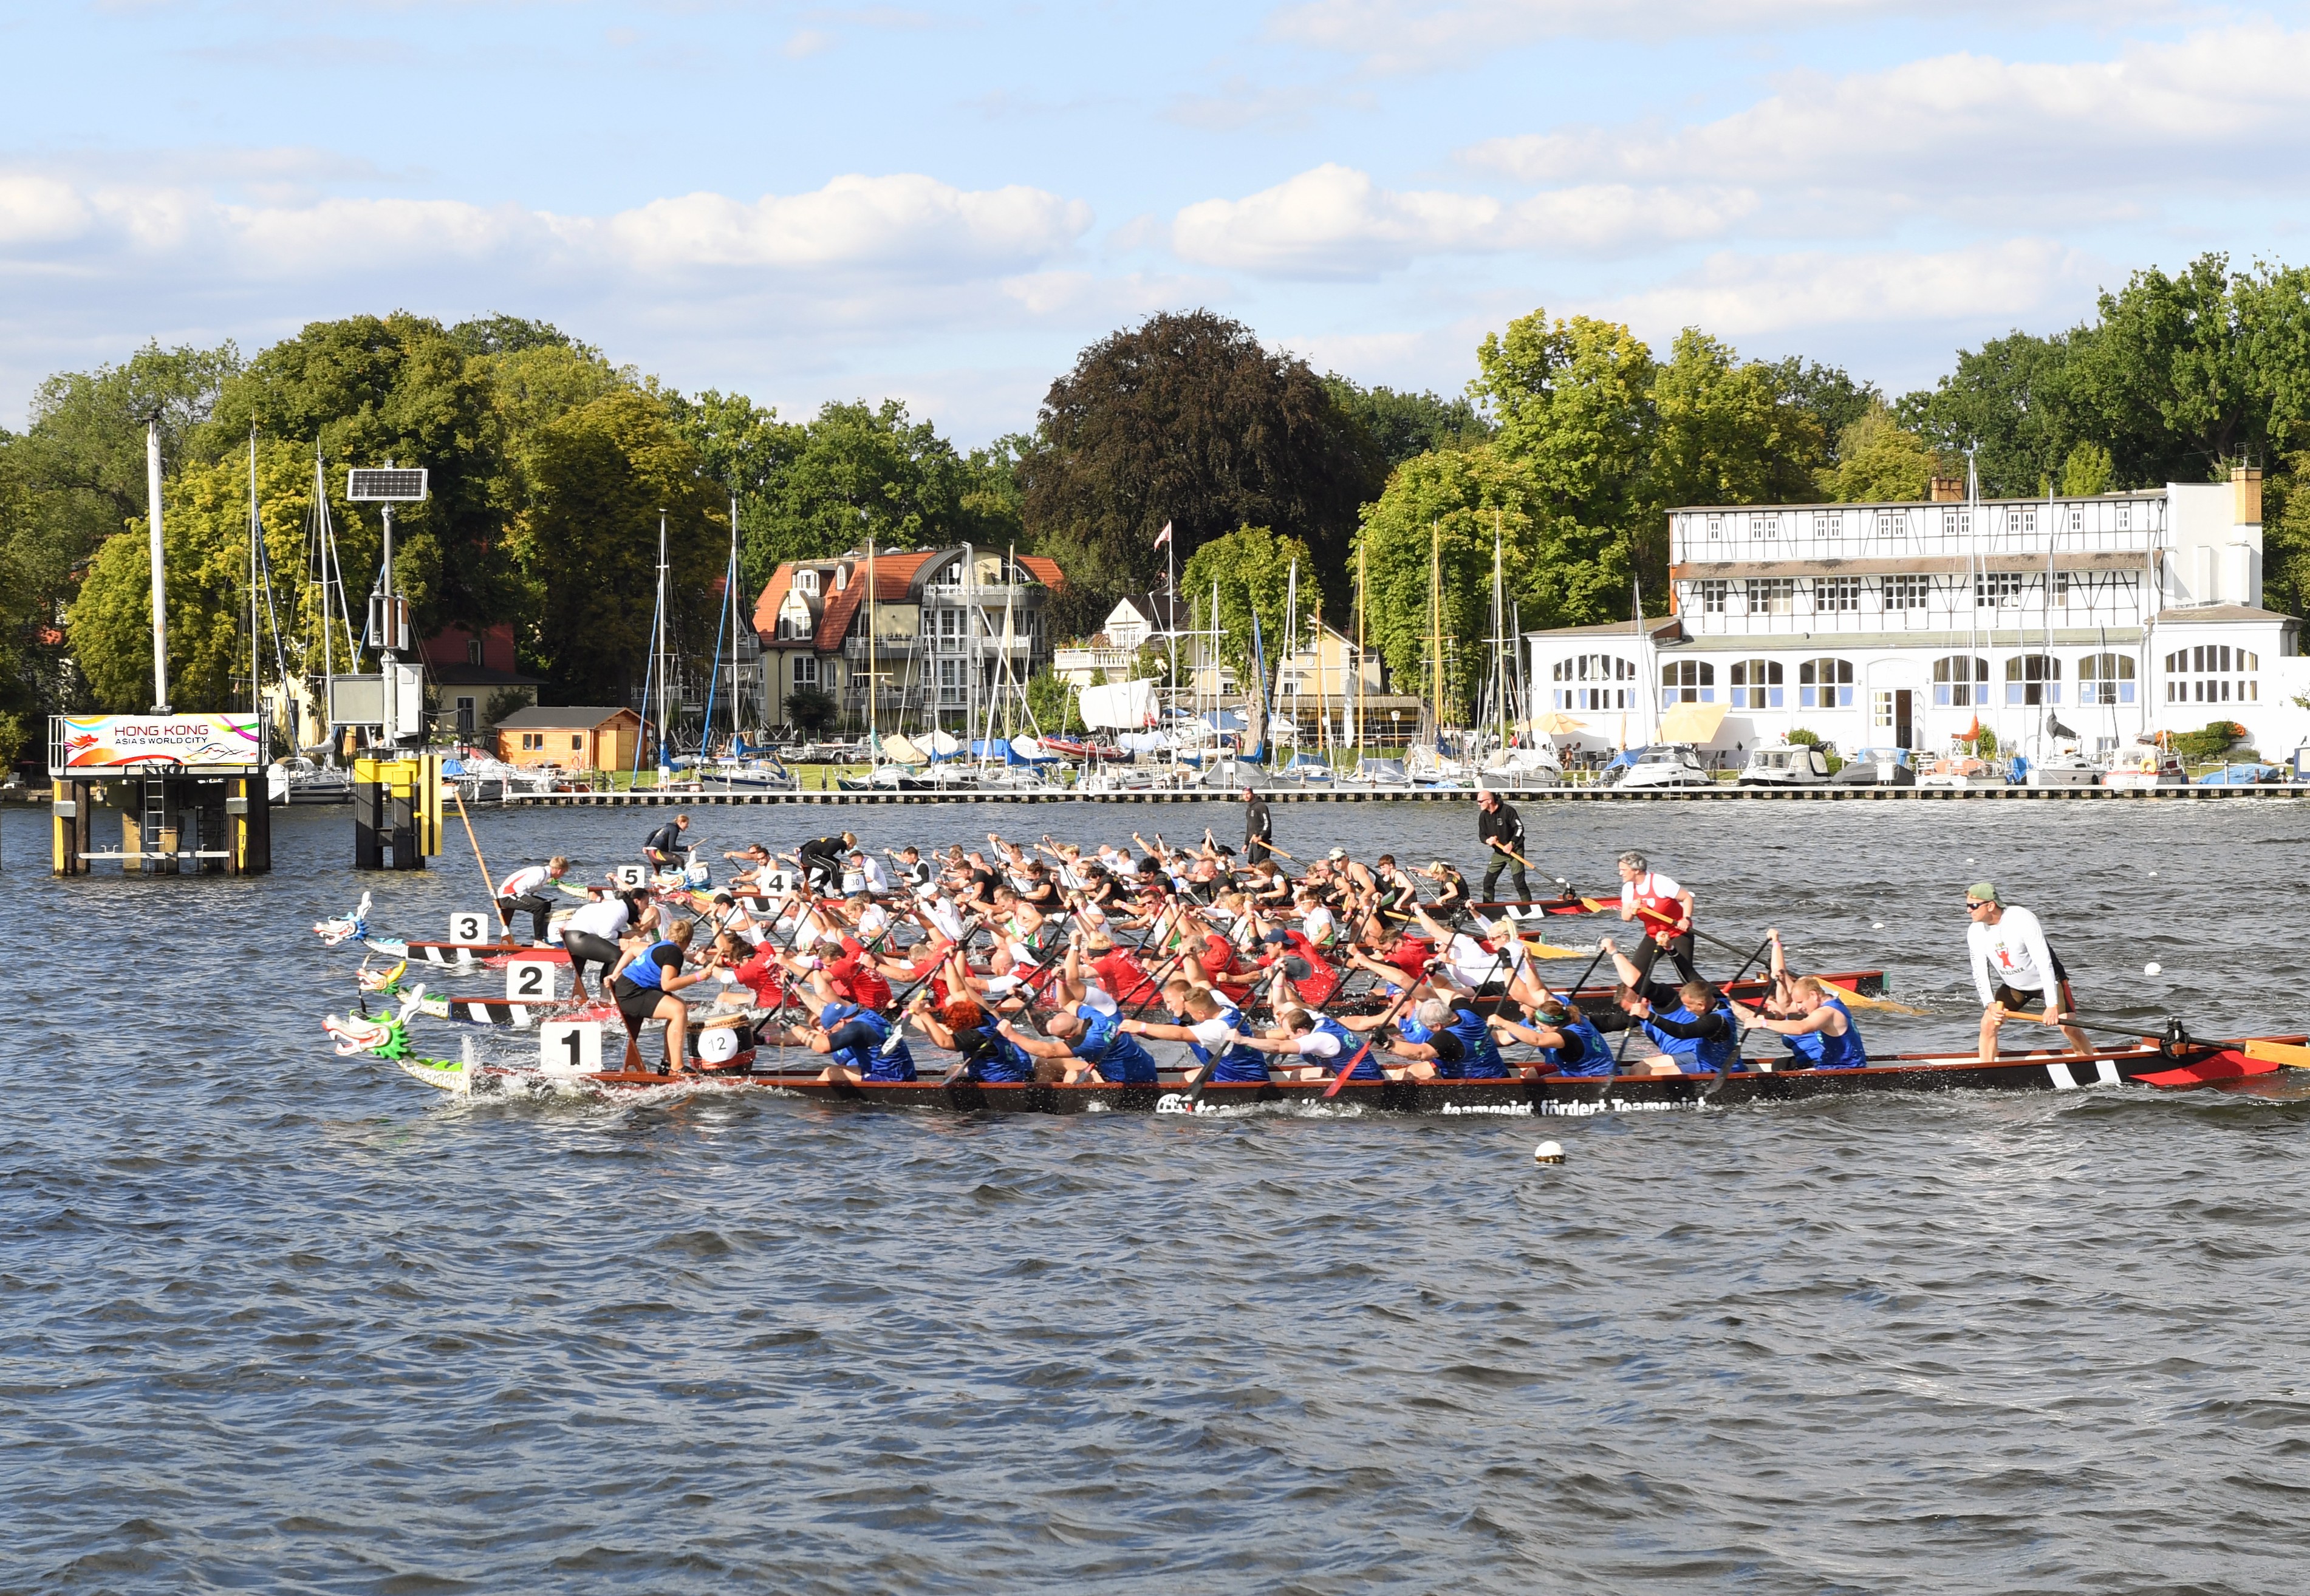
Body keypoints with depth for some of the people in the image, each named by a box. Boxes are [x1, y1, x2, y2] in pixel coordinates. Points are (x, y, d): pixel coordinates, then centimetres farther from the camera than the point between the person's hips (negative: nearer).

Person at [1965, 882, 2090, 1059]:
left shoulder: (2023, 921, -29)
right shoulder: (1975, 932, -12)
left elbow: (2045, 965, -31)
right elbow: (1980, 973, -10)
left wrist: (2052, 1005, -36)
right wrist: (1990, 1004, -27)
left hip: (2047, 981, -5)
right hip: (2013, 987, 5)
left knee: (2069, 1029, -14)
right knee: (1988, 1024, -13)